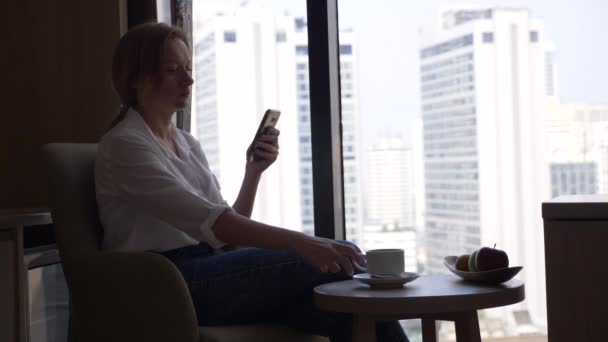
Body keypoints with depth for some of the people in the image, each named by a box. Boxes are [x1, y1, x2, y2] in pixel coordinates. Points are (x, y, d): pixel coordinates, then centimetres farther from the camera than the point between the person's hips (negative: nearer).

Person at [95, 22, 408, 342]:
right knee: (339, 259, -19)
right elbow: (209, 220, -22)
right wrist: (299, 242, -30)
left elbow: (228, 228, 13)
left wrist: (253, 172, -1)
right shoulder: (124, 145, -8)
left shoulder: (186, 143, 18)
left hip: (210, 272, 7)